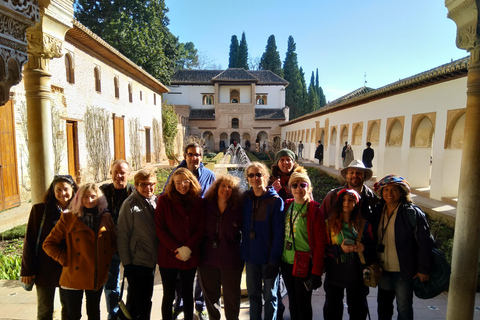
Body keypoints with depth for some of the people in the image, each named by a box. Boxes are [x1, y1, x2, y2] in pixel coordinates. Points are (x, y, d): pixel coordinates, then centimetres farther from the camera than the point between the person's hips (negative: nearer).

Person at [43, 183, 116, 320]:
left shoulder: (106, 217, 2)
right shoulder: (68, 218, -6)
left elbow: (114, 241, 12)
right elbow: (48, 244, -3)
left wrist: (107, 258, 1)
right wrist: (65, 260, -10)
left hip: (98, 276, 3)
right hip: (74, 276, -2)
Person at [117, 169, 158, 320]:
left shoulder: (156, 201, 2)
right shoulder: (130, 204, -13)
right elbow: (122, 235, -12)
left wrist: (158, 256, 8)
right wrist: (126, 263, -12)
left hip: (151, 261, 6)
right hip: (136, 262, -6)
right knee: (141, 302, 6)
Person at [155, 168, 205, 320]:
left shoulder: (199, 202, 0)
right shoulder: (164, 200, -5)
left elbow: (201, 229, -1)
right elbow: (160, 229, -7)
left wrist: (188, 248, -13)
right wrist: (176, 249, -13)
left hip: (190, 257, 2)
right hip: (168, 256, -1)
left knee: (188, 293, 16)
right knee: (169, 295, 11)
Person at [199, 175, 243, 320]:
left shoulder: (238, 209, -8)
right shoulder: (206, 205, -3)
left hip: (231, 260, -2)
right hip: (208, 259, 2)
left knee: (232, 296, 14)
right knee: (210, 295, 20)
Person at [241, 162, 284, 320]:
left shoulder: (276, 201, -11)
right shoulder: (245, 198, 1)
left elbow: (279, 233, -12)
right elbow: (243, 227, 8)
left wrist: (274, 260, -15)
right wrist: (244, 251, 0)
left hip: (268, 257, -4)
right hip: (251, 255, 4)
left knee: (270, 295, 11)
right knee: (253, 294, 17)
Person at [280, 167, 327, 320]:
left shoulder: (314, 210, -12)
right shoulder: (286, 205, 3)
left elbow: (320, 242, -14)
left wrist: (316, 271, -16)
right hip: (286, 263, 5)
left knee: (303, 304, 10)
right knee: (292, 302, 19)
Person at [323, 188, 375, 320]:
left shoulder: (363, 224, 3)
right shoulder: (329, 223, 0)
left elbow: (372, 248, 5)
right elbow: (324, 248, -2)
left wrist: (364, 247, -16)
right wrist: (340, 249, -18)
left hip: (357, 274, 1)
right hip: (334, 273, 0)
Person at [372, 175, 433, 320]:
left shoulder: (412, 213, -13)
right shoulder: (378, 211, 2)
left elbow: (425, 242, -13)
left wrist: (423, 270, -13)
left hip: (404, 272, -5)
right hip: (383, 270, 5)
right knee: (383, 305, 21)